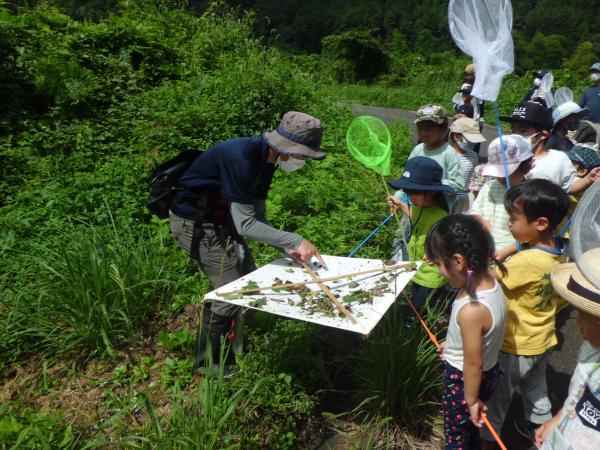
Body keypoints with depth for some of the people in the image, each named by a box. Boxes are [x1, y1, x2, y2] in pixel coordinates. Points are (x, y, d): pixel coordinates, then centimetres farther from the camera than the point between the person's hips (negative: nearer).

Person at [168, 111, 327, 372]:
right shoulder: (241, 158, -30)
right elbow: (245, 225, -29)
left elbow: (258, 217, 4)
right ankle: (207, 362, 14)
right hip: (194, 222, -9)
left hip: (219, 219, 9)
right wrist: (296, 241, -27)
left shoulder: (265, 159, 0)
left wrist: (288, 249, -7)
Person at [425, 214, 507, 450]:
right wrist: (452, 344, 18)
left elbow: (473, 364, -26)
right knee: (469, 426, 32)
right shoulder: (489, 281, -12)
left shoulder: (471, 310, -38)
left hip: (464, 379, -7)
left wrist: (471, 400, -11)